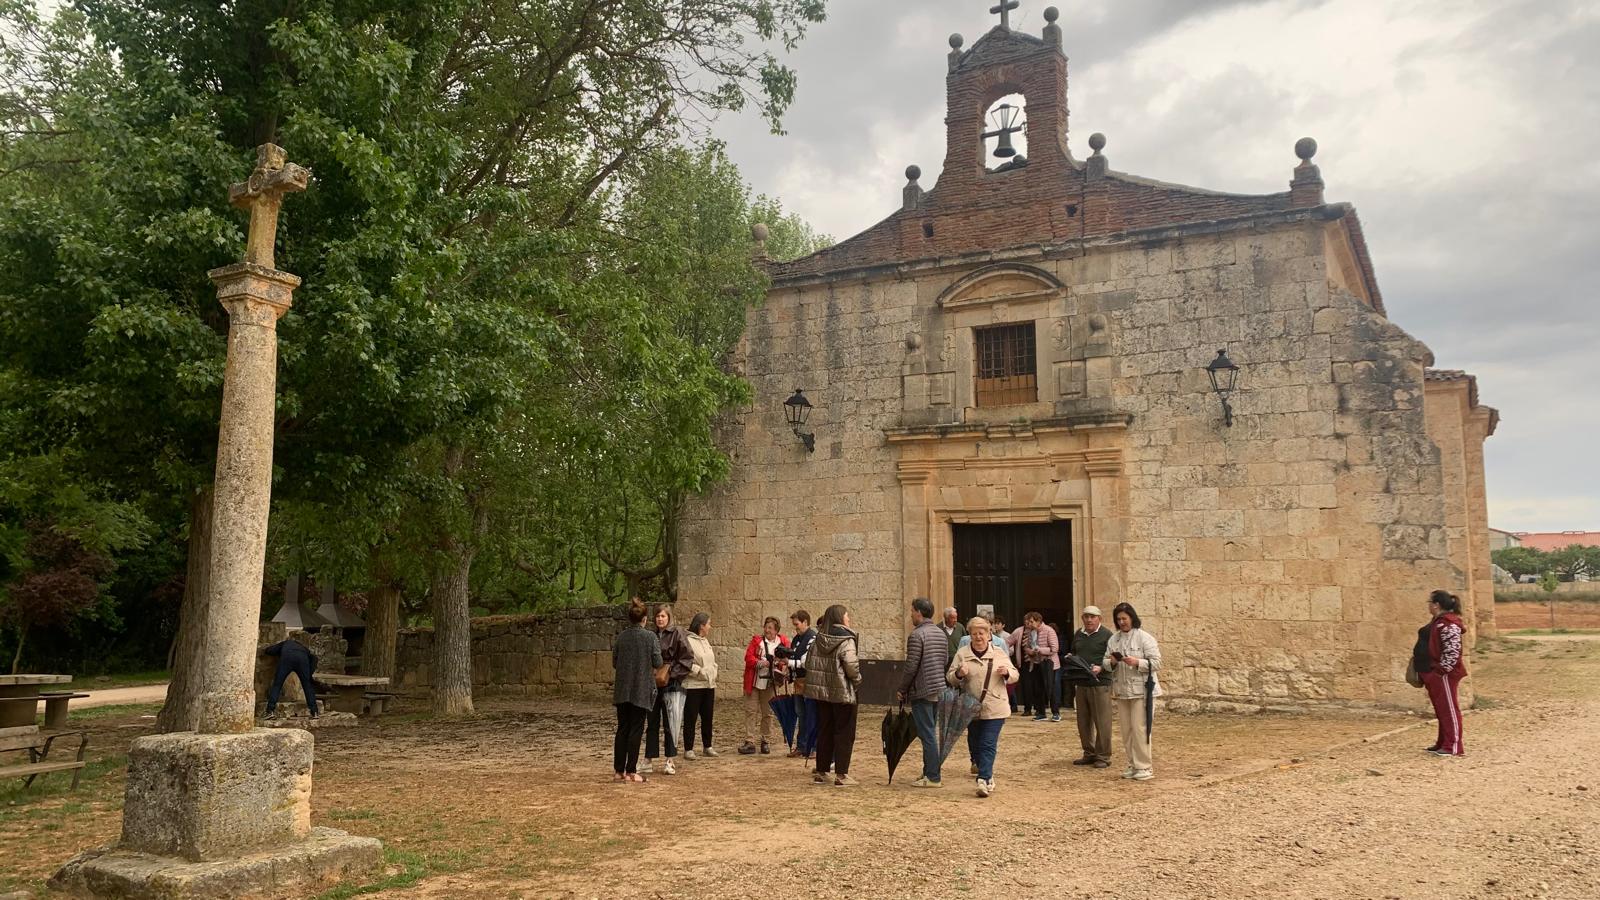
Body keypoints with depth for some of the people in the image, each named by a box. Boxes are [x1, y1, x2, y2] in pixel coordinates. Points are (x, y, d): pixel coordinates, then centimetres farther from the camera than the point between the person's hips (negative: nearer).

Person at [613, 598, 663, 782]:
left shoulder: (621, 637, 2)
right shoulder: (650, 637, -9)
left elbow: (614, 662, 7)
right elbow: (658, 663, -9)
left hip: (622, 690, 4)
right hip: (642, 690, -4)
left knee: (622, 729, 10)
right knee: (636, 730, 2)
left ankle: (619, 770, 13)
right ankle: (631, 771, 2)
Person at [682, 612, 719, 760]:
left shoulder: (706, 641, 16)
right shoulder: (688, 641, -11)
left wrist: (713, 674, 8)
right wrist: (699, 671, -16)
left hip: (709, 685, 8)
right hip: (693, 686, -8)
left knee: (707, 717, 13)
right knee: (690, 718, -2)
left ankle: (707, 746, 24)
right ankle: (688, 749, 4)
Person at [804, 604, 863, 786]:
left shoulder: (819, 639, 7)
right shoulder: (846, 640, -13)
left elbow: (809, 663, 9)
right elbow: (851, 665, -21)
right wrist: (857, 681, -4)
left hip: (821, 691, 7)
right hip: (843, 693, -6)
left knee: (824, 732, 14)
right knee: (844, 733, 2)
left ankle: (820, 772, 18)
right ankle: (841, 775, 1)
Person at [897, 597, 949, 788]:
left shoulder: (917, 635, -14)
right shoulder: (941, 634, 11)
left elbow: (911, 666, -16)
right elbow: (946, 662, 14)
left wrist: (902, 689, -6)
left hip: (921, 691, -8)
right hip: (938, 690, 8)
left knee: (927, 734, -4)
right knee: (931, 733, 15)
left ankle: (933, 777, -2)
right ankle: (928, 772, 21)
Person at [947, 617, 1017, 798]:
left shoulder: (999, 654, 4)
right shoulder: (962, 654, 2)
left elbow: (1014, 676, 8)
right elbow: (949, 678, 2)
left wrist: (1007, 672, -14)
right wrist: (959, 674, -20)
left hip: (995, 709, -2)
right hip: (971, 708, 2)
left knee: (988, 745, -10)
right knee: (975, 745, 11)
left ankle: (984, 780, -12)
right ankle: (988, 775, 30)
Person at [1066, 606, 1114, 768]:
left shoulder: (1106, 635, -5)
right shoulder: (1078, 634, 15)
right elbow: (1072, 651, 29)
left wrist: (1101, 668, -23)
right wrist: (1069, 657, 7)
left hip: (1100, 683, -7)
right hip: (1081, 683, 7)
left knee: (1102, 721, -3)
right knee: (1083, 721, 11)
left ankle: (1103, 756, 5)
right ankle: (1089, 754, 23)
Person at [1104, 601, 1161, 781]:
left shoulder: (1144, 638, -6)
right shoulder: (1113, 639, 10)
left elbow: (1156, 663, -10)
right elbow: (1105, 663, 12)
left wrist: (1137, 662, -24)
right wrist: (1112, 662, -10)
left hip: (1141, 690, -6)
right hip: (1121, 690, 6)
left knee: (1139, 729, -7)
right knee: (1126, 729, 9)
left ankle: (1144, 767, 2)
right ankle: (1133, 765, 19)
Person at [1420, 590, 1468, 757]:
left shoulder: (1448, 624, -18)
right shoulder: (1437, 622, 14)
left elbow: (1452, 651, -23)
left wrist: (1443, 670, -21)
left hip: (1444, 674, -10)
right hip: (1434, 674, 10)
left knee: (1449, 709, -3)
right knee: (1440, 710, 16)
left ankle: (1453, 747, 2)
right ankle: (1443, 743, 24)